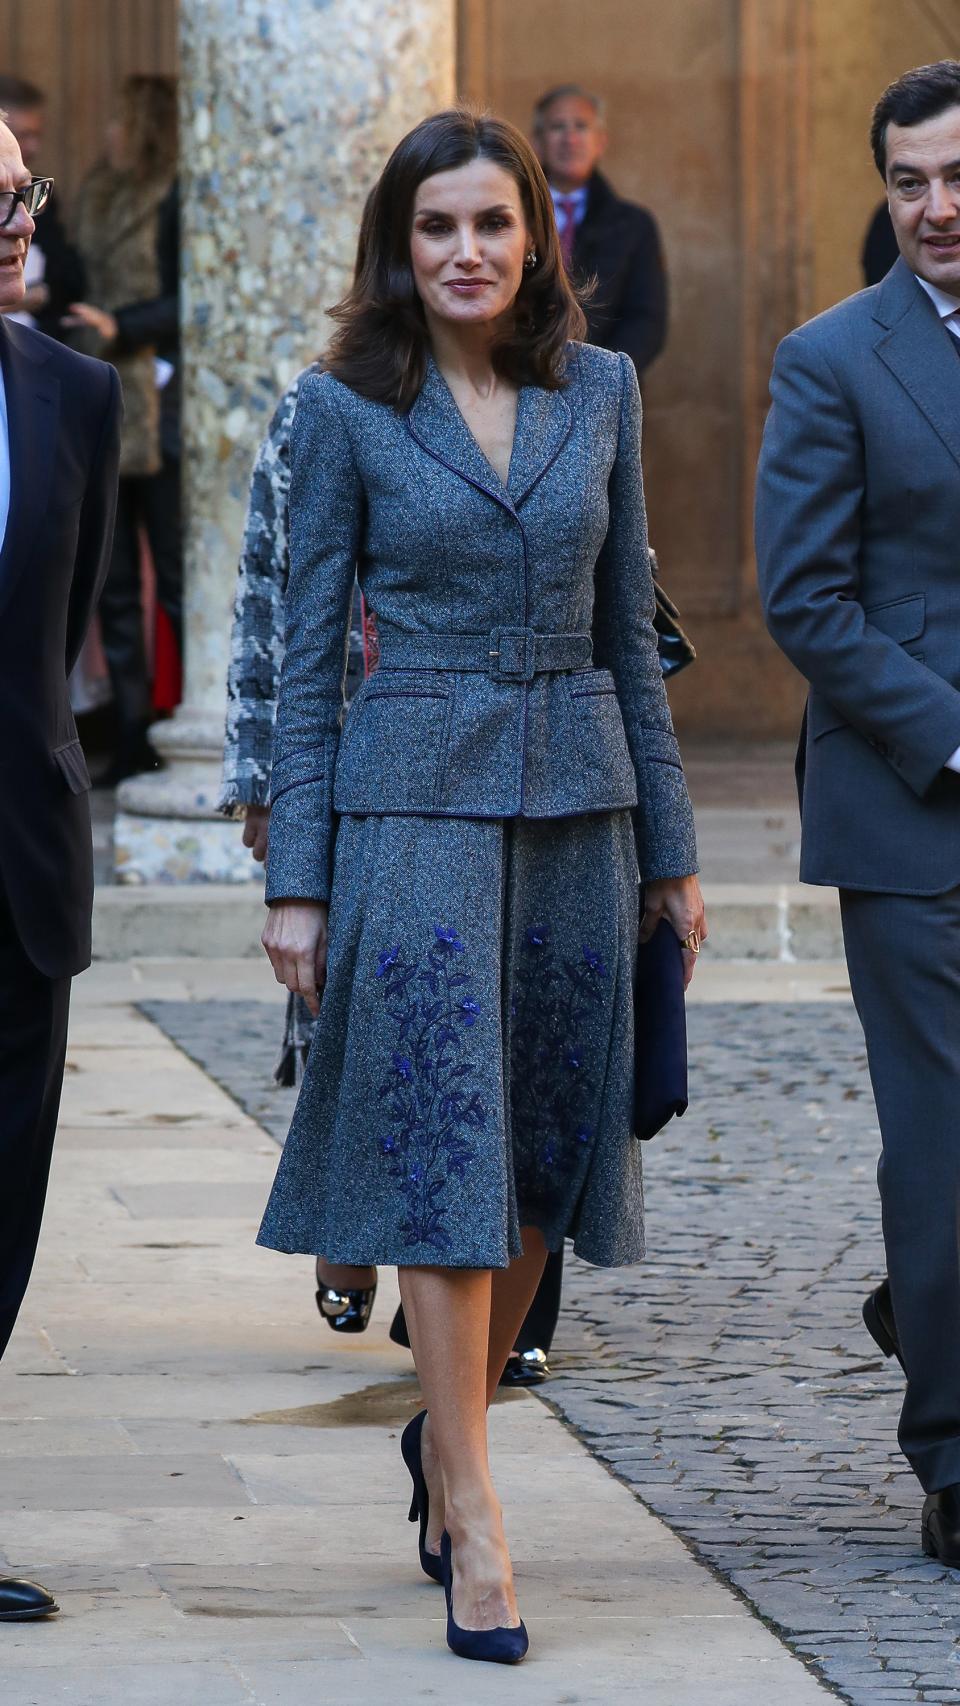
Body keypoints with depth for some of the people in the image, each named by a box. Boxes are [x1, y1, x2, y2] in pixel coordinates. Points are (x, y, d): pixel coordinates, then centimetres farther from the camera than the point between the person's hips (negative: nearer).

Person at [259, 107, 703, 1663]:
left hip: (578, 796, 4)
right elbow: (307, 652, 0)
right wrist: (297, 878, -5)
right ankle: (474, 1521, -5)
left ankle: (448, 1427, 30)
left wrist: (670, 844, 10)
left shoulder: (601, 391, 7)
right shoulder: (346, 410, -2)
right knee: (445, 1143, -7)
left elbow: (628, 627, 11)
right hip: (417, 798, -4)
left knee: (549, 1146, 8)